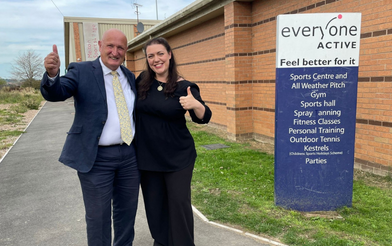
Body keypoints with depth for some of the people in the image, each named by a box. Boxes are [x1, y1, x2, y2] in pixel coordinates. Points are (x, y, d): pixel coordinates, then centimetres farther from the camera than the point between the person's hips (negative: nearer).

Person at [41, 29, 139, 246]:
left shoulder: (130, 77, 11)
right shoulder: (81, 71, -4)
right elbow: (55, 93, -19)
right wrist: (52, 74, -37)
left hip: (130, 155, 5)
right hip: (96, 157, -5)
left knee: (127, 209, 18)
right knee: (98, 215, 7)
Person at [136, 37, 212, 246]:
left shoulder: (184, 87, -9)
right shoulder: (142, 82, 0)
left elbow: (203, 118, -10)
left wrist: (196, 105, -29)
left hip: (178, 157, -3)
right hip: (147, 156, 4)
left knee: (179, 202, 4)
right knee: (154, 203, 15)